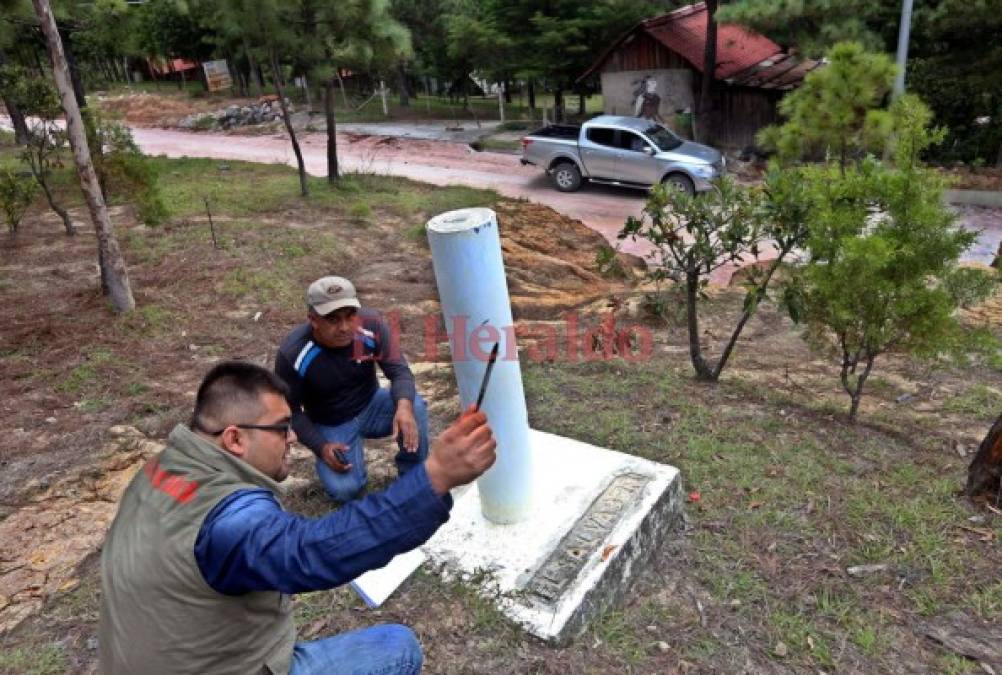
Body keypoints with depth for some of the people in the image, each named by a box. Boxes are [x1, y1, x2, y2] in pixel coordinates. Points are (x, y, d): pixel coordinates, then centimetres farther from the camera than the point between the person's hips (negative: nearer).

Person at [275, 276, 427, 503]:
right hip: (331, 425, -1)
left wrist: (404, 406, -41)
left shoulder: (371, 324, -24)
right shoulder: (292, 354, -26)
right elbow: (291, 411, -12)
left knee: (415, 405, -29)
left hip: (371, 406, 2)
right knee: (343, 489, -22)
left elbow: (399, 370, -20)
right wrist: (321, 447, -23)